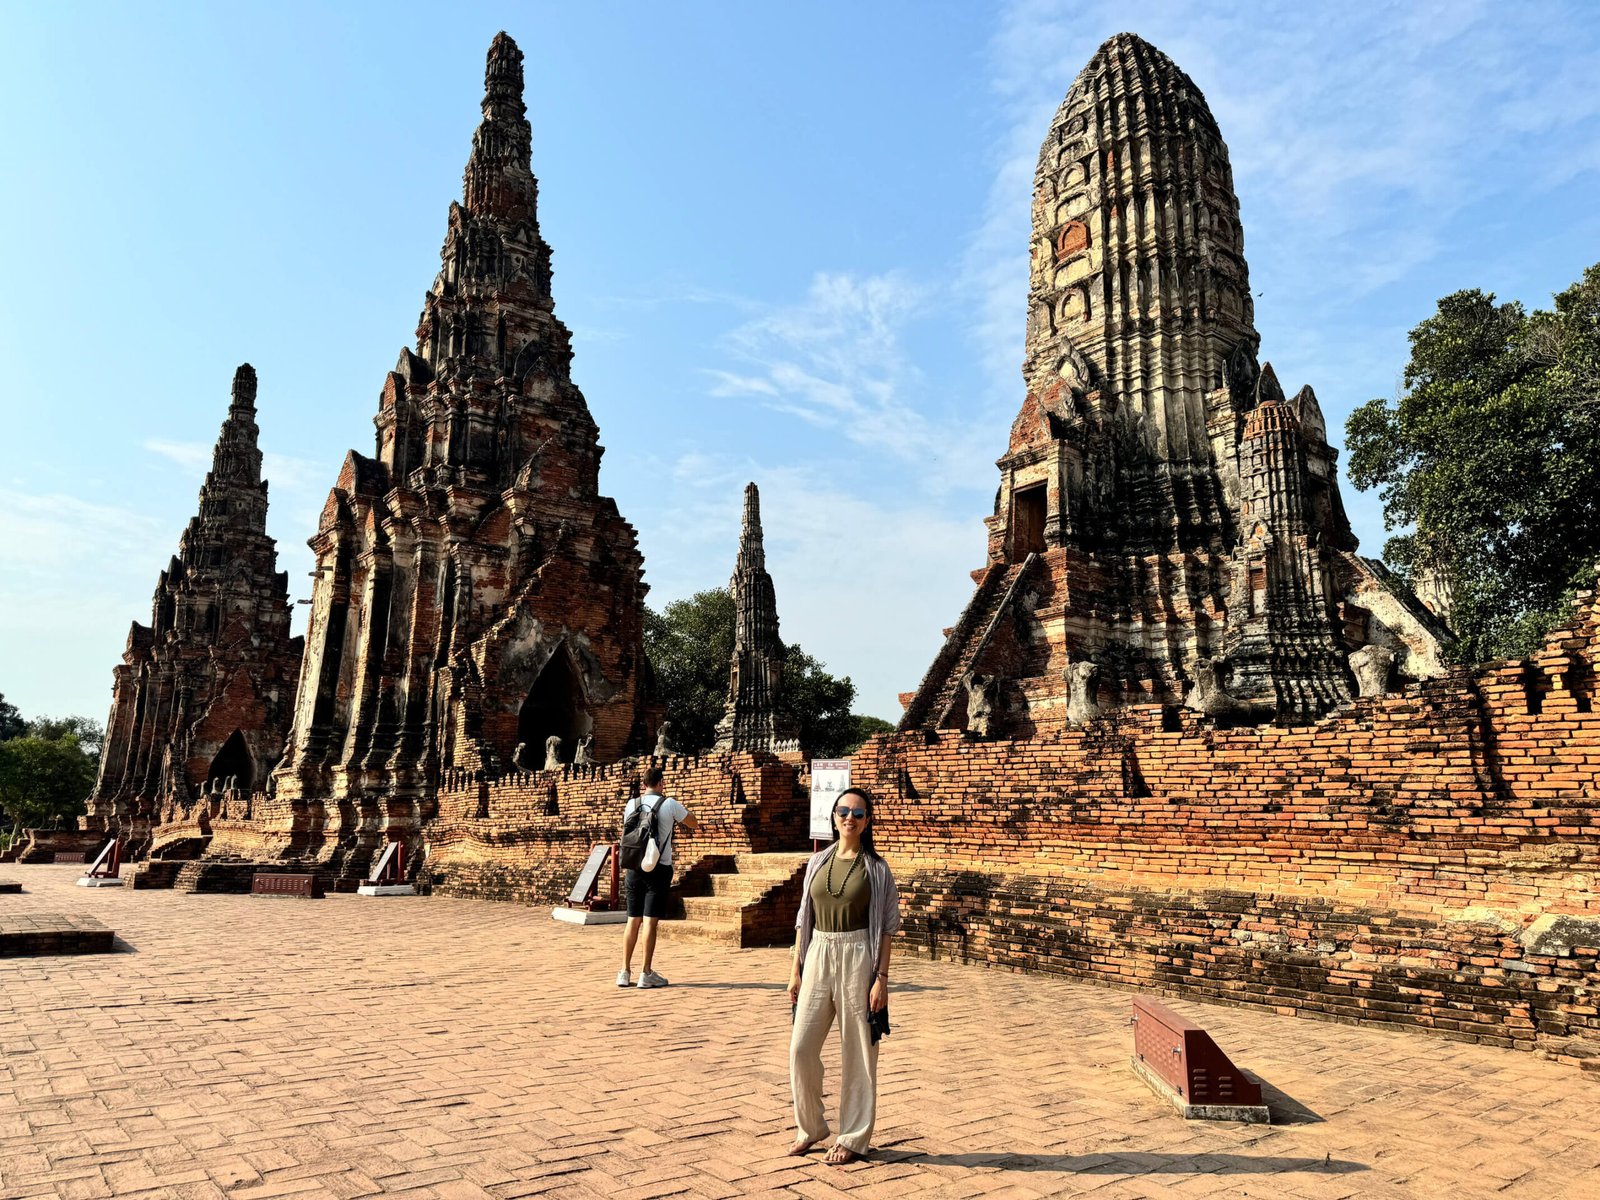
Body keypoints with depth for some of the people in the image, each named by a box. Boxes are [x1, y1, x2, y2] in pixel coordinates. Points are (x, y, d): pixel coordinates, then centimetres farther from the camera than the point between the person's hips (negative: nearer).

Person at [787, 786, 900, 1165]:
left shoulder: (876, 868, -2)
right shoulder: (817, 862, 7)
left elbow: (886, 928, -2)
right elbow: (804, 918, 12)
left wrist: (881, 978, -8)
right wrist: (796, 969, 9)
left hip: (858, 958, -3)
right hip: (818, 956, 4)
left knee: (857, 1051, 4)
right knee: (801, 1047, 2)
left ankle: (853, 1138, 20)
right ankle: (810, 1127, 24)